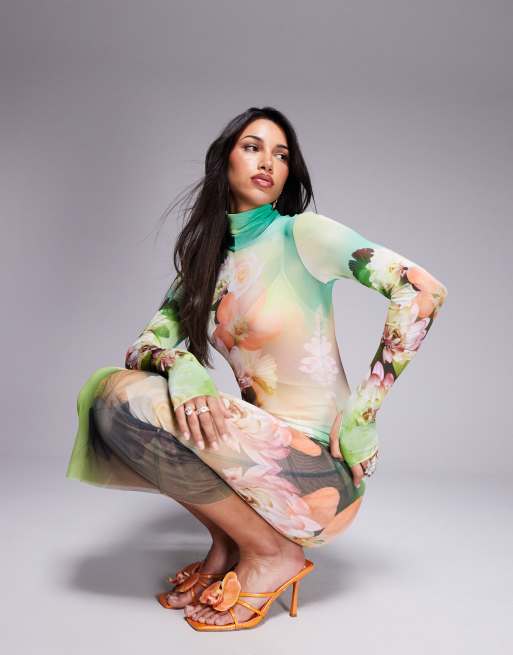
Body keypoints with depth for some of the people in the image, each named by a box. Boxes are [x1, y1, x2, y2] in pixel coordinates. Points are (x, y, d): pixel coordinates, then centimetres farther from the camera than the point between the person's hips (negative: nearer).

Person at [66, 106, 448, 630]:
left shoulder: (303, 233, -7)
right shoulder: (205, 258, 11)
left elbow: (423, 291, -15)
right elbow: (144, 345, 3)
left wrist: (361, 412, -16)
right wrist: (181, 367, -22)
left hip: (321, 465, -6)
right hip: (261, 443, 6)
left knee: (127, 403, -20)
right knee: (108, 387, -5)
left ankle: (272, 552, -3)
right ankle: (228, 542, 4)